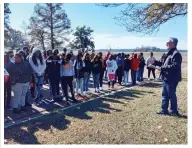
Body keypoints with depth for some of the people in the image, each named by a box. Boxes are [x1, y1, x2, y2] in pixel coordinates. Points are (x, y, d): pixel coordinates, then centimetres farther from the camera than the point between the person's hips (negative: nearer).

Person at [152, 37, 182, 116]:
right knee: (165, 94, 15)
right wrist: (155, 62, 16)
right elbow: (164, 64, 21)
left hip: (172, 79, -10)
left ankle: (174, 111, 20)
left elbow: (175, 66, -25)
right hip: (166, 78, 10)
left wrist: (163, 68, -24)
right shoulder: (169, 53, 15)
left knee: (171, 95, 3)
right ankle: (164, 110, 26)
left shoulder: (176, 54, -16)